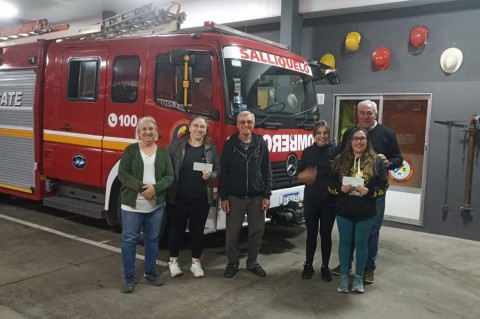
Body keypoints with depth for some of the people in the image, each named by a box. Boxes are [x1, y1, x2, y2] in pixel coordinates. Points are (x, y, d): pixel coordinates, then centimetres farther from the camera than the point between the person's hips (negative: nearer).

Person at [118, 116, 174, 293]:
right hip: (132, 204, -3)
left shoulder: (163, 152, 7)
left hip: (156, 205, 3)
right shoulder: (131, 150, -1)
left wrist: (155, 187, -17)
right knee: (129, 239, 2)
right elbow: (123, 174, -8)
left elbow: (169, 176, 2)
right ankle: (129, 277, 13)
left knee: (152, 239, 12)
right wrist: (142, 188, -19)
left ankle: (149, 272, 27)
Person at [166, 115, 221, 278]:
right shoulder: (176, 145, -1)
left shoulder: (211, 148, 4)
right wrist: (167, 190, -9)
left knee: (197, 230, 10)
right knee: (177, 229, 8)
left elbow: (218, 170, 6)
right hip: (178, 197, -1)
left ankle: (196, 262, 24)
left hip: (201, 198, 2)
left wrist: (210, 176, -16)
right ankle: (173, 261, 25)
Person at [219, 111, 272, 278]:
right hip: (235, 197, -1)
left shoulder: (261, 143, 2)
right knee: (232, 232, 5)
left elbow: (267, 171, 4)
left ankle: (252, 262, 26)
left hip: (257, 197, 1)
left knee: (257, 231, 8)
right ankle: (232, 263, 22)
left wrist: (267, 195, -1)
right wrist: (223, 197, -5)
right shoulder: (230, 144, -2)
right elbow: (224, 172, -1)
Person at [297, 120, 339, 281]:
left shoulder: (336, 150, -5)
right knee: (311, 233, 10)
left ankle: (325, 267, 21)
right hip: (310, 200, 2)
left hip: (329, 200, -2)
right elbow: (300, 175, 7)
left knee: (326, 233, 7)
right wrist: (308, 176, -13)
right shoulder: (307, 152, 3)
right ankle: (308, 265, 23)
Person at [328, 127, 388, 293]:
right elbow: (330, 184, 4)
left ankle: (359, 277, 23)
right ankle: (344, 276, 23)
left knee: (361, 243, 8)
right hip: (344, 210, 1)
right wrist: (340, 189, -16)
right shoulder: (340, 160, 3)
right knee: (345, 242, 11)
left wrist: (369, 191, -19)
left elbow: (384, 186, -3)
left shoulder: (376, 161, -2)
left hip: (366, 211, -1)